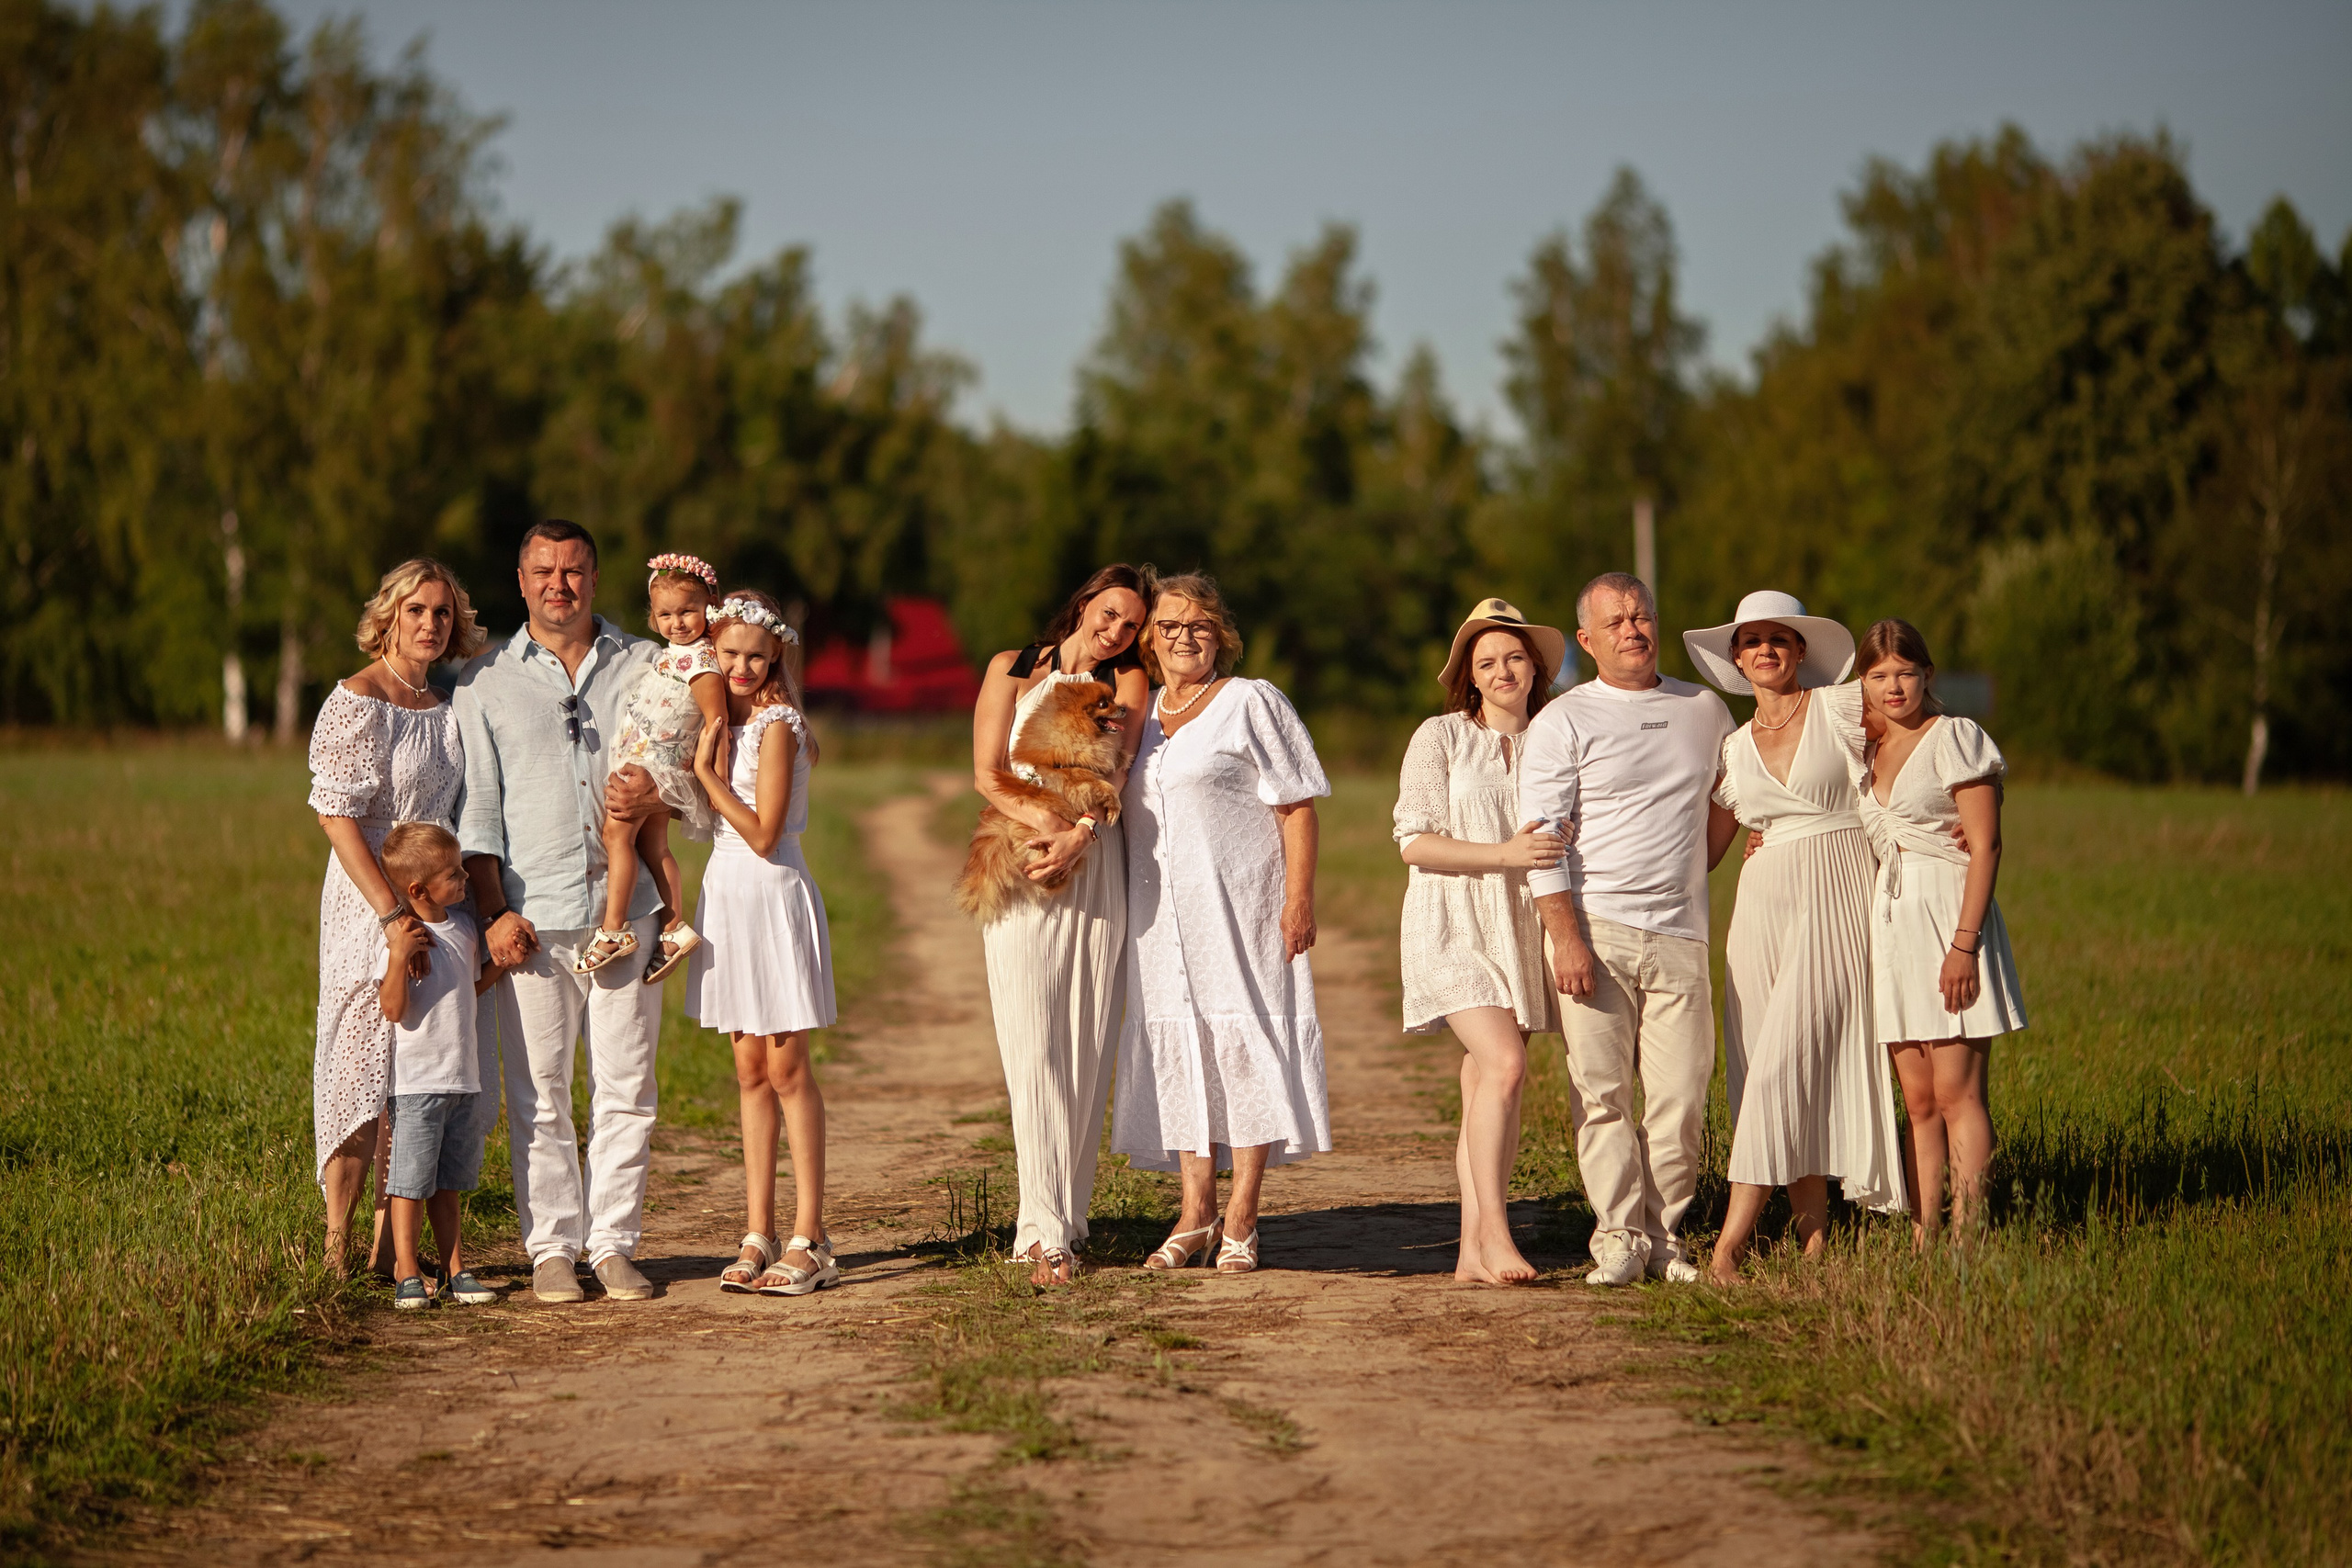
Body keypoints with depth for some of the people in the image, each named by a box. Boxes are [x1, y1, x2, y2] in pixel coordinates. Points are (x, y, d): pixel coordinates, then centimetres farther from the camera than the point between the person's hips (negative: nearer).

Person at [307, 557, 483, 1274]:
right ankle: (336, 1245, 0)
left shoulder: (447, 702, 11)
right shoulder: (357, 702, -10)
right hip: (370, 904, -7)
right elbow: (337, 815, -17)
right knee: (367, 1066, -6)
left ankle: (389, 1243, 14)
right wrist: (393, 912, -22)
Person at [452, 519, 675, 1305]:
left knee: (626, 1086, 0)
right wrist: (493, 911, -4)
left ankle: (614, 1242, 8)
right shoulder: (486, 681, 9)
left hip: (625, 906, 1)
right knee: (539, 1092, -1)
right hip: (532, 915, -1)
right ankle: (552, 1248, 5)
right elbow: (476, 806, 5)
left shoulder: (644, 666, 11)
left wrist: (657, 796, -9)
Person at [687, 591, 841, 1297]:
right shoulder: (726, 718, 11)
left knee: (786, 1068, -5)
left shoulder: (776, 724, -13)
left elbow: (763, 834, -16)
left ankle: (809, 1240, -1)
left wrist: (707, 770, -16)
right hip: (728, 895, 8)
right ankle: (760, 1235, 10)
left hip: (773, 896, -8)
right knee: (750, 1070, 8)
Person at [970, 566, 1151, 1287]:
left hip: (1095, 869, 2)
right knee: (1033, 1049, -8)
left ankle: (1065, 1221, 4)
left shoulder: (1127, 682, 11)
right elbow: (986, 774, 0)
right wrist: (1042, 820, -18)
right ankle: (1045, 1230, -11)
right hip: (1018, 871, -1)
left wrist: (1079, 834, -22)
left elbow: (1115, 766, -5)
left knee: (1087, 1050, -1)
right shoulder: (1011, 670, 9)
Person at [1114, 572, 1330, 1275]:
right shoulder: (1140, 713, 15)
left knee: (1246, 1049, -5)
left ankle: (1241, 1218, -1)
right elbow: (1115, 801, 24)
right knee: (1181, 1053, 5)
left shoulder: (1249, 703, -2)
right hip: (1163, 918, 5)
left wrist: (1299, 897, -13)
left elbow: (1296, 806, -5)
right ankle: (1195, 1216, 10)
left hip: (1240, 910, -5)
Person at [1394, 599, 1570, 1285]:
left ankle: (1473, 1250, 4)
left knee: (1487, 1090, 3)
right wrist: (1505, 854, -18)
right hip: (1454, 926, -4)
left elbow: (1567, 840, 23)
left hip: (1523, 931, 4)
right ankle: (1493, 1229, -15)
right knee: (1504, 1064, -20)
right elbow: (1415, 843, -8)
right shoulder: (1440, 737, -1)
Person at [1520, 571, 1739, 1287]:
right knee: (1601, 1092, -6)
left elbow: (1726, 803, 30)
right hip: (1593, 927, -3)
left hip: (1678, 933, 3)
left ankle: (1665, 1235, 7)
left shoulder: (1706, 711, 13)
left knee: (1680, 1095, -3)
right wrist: (1565, 937, -13)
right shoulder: (1563, 721, 2)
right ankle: (1619, 1236, -2)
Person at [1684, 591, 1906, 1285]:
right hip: (1763, 906, 5)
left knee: (1788, 1062, -13)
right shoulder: (1732, 749, 14)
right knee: (1768, 1068, -1)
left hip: (1836, 896, -5)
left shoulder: (1843, 709, 1)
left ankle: (1733, 1240, -16)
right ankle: (1814, 1238, 4)